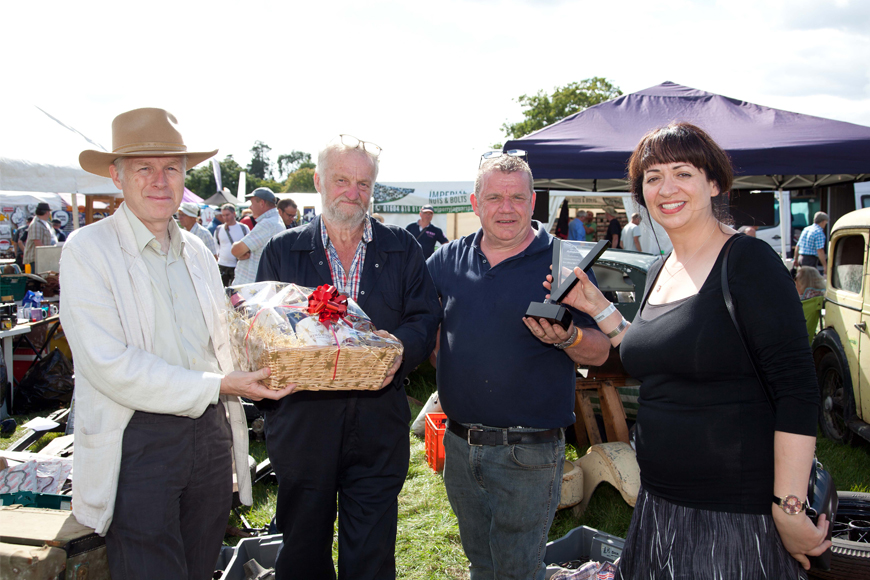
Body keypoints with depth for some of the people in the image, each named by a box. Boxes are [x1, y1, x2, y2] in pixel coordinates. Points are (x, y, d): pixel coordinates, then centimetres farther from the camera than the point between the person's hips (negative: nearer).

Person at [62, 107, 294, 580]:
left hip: (211, 433, 6)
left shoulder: (197, 252, 13)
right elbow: (110, 366, -16)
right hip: (138, 443, -6)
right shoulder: (88, 249, -7)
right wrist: (215, 386, -19)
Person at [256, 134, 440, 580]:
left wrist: (400, 348, -20)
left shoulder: (403, 249, 7)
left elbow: (425, 319, 1)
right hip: (301, 422, 1)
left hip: (378, 424, 0)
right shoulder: (281, 250, 7)